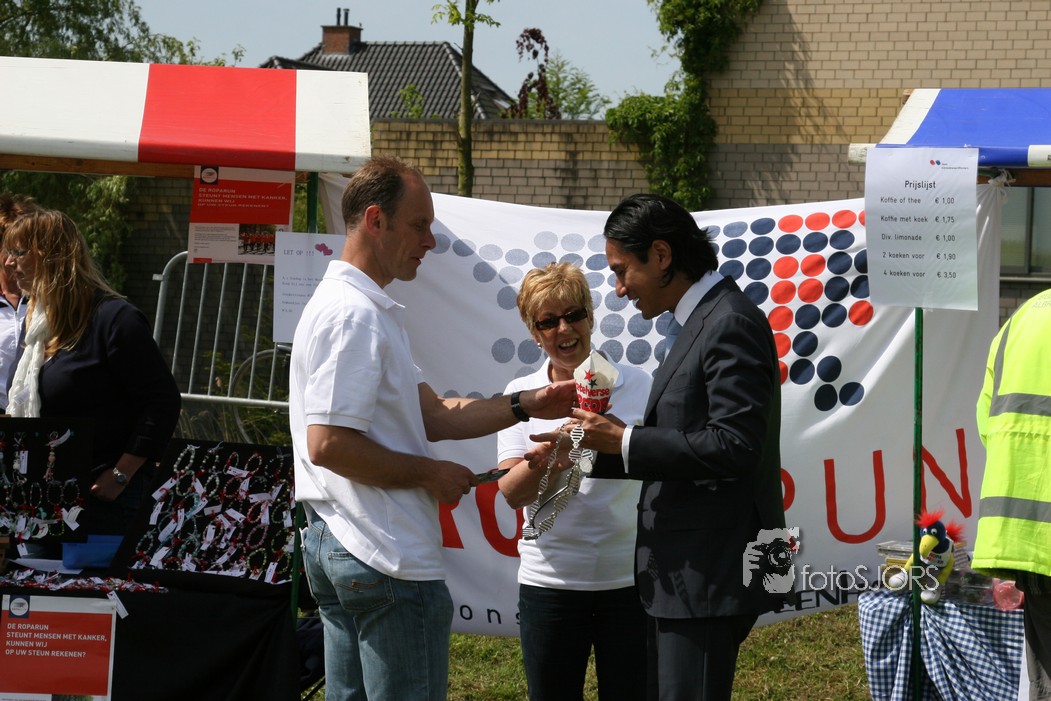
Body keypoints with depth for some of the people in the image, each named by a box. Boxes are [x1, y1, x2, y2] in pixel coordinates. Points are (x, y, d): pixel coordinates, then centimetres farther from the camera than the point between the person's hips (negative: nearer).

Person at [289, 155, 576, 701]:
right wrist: (428, 474, -13)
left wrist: (527, 405, 8)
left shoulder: (357, 307, 18)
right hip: (386, 558, -11)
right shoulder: (354, 314, -16)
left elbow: (431, 414, 16)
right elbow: (328, 444, -23)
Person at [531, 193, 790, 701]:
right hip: (685, 572, 10)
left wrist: (626, 442, -17)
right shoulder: (701, 321, 15)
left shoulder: (731, 324, -15)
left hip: (711, 577, -10)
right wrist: (595, 450, 11)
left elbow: (733, 445, -23)